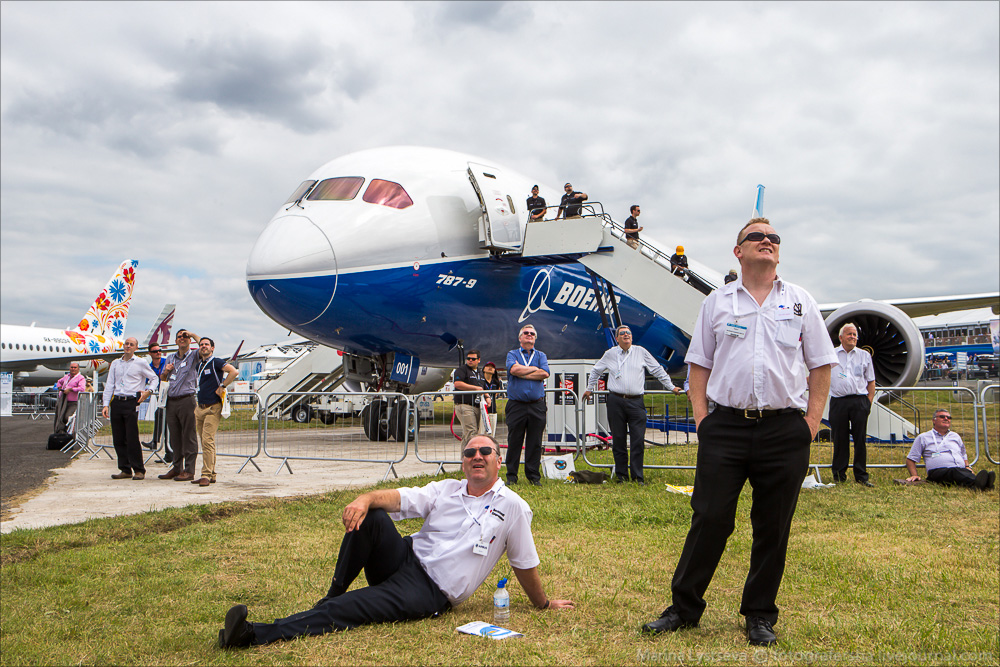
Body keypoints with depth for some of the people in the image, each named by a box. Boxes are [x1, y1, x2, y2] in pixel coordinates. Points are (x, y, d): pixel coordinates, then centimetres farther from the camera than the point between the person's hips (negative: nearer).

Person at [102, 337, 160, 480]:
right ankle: (125, 470, 13)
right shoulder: (115, 364, 15)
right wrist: (106, 404, 5)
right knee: (118, 439, 4)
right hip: (116, 402, 4)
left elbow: (154, 378, 13)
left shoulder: (140, 363, 4)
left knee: (132, 439, -8)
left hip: (131, 403, -4)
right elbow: (109, 385, 13)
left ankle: (139, 470, 0)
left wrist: (148, 391, -4)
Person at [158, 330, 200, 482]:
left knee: (189, 437, -4)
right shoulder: (170, 358, 18)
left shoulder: (193, 356, 0)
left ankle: (189, 471, 0)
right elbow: (162, 378, 26)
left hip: (187, 400, -6)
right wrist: (166, 371, 4)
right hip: (171, 401, 6)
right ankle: (176, 468, 19)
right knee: (174, 437, 11)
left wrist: (192, 334, -13)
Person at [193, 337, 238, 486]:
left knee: (207, 441, -13)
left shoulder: (216, 362, -7)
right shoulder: (199, 365, 16)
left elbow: (233, 372, -20)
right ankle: (211, 475, 15)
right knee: (205, 442, 10)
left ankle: (206, 475, -12)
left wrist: (222, 386, -15)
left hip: (213, 408, -8)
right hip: (200, 408, 8)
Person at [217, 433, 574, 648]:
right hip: (406, 557, 4)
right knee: (369, 517, -25)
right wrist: (366, 498, -27)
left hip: (431, 593, -4)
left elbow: (525, 564, 10)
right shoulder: (446, 489, 11)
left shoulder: (512, 507, 1)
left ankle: (258, 634, -30)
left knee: (350, 609, -25)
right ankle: (332, 595, -13)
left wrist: (543, 604, 16)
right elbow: (398, 498, -6)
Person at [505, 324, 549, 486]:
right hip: (516, 405, -1)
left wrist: (522, 373, -6)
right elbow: (513, 369, -12)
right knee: (514, 441, 2)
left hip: (537, 405, 2)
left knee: (535, 443, 3)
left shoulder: (541, 355, 14)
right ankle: (511, 477, 10)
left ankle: (534, 476, 12)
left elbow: (545, 373, -5)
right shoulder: (512, 354, 9)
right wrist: (534, 369, -3)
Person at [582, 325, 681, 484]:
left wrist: (671, 387, 20)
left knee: (638, 440, -5)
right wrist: (589, 389, 30)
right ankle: (621, 475, 12)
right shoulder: (610, 354, 11)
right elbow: (595, 371, 26)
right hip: (615, 401, 0)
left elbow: (658, 370, 18)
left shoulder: (641, 352, 10)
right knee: (618, 440, 2)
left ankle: (637, 476, 2)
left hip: (636, 402, 0)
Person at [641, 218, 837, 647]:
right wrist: (700, 416, 1)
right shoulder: (717, 302, 11)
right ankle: (684, 607, 12)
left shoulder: (801, 302, 11)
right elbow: (699, 363, 11)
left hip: (785, 430, 1)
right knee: (709, 519, -1)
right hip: (726, 426, -1)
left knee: (773, 527, 6)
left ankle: (760, 616, 20)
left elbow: (820, 365, 11)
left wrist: (813, 420, 2)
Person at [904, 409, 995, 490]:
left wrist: (967, 467, 18)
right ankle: (977, 483, -68)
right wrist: (914, 475, 0)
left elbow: (964, 456, 41)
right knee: (954, 472, -40)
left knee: (967, 474, -35)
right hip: (938, 471, -4)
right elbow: (910, 459, 17)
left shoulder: (956, 436, 32)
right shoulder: (923, 438, 18)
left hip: (961, 470, 4)